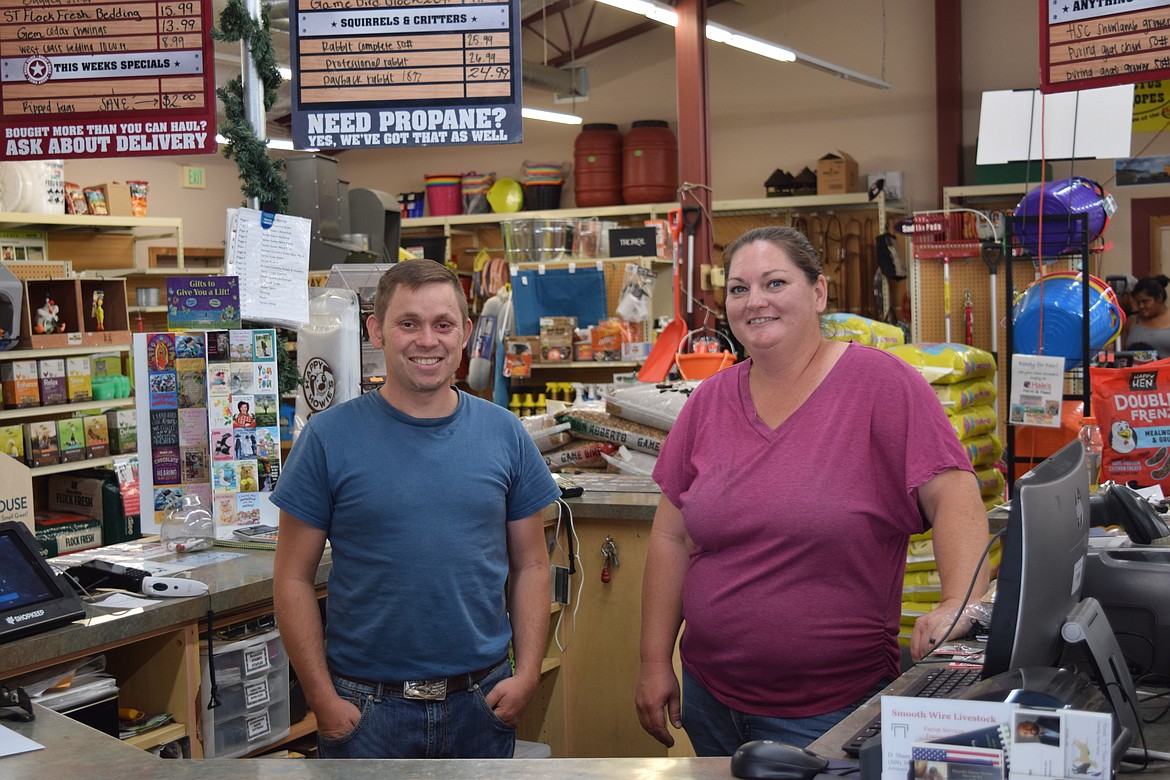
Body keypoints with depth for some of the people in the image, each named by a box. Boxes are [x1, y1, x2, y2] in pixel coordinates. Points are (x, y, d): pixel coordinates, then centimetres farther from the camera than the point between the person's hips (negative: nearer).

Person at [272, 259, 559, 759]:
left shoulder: (504, 434, 1)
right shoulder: (328, 438, -6)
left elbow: (530, 565, 5)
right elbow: (294, 578, -4)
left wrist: (527, 672, -3)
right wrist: (323, 698, -8)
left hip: (483, 700, 2)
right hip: (366, 707, -2)